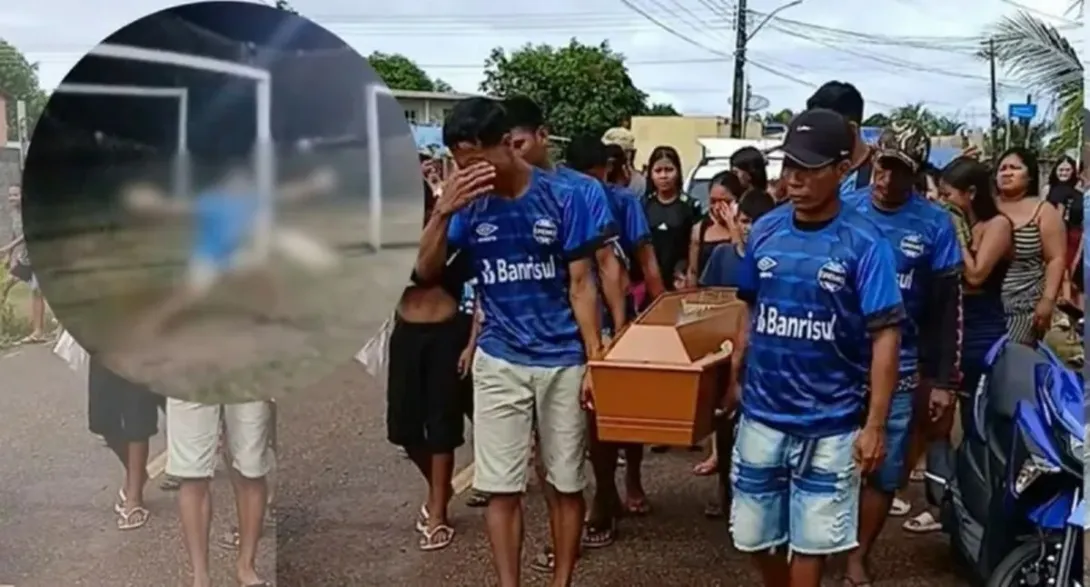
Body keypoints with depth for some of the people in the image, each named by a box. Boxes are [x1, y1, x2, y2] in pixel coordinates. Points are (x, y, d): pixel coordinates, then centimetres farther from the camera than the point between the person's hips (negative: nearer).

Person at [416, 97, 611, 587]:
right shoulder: (469, 204, -4)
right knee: (501, 487, 4)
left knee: (566, 482, 9)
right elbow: (426, 272, -7)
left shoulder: (564, 197, -9)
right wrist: (442, 210, -21)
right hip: (499, 362, 2)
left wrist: (596, 360, -8)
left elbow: (581, 284, -5)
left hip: (563, 361, -1)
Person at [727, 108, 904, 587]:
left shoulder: (863, 242, -12)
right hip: (762, 412, 4)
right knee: (757, 534, 14)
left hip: (829, 422, -4)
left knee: (811, 537, 7)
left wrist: (875, 425, -16)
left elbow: (885, 335, -13)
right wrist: (734, 377, 8)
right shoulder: (765, 230, 0)